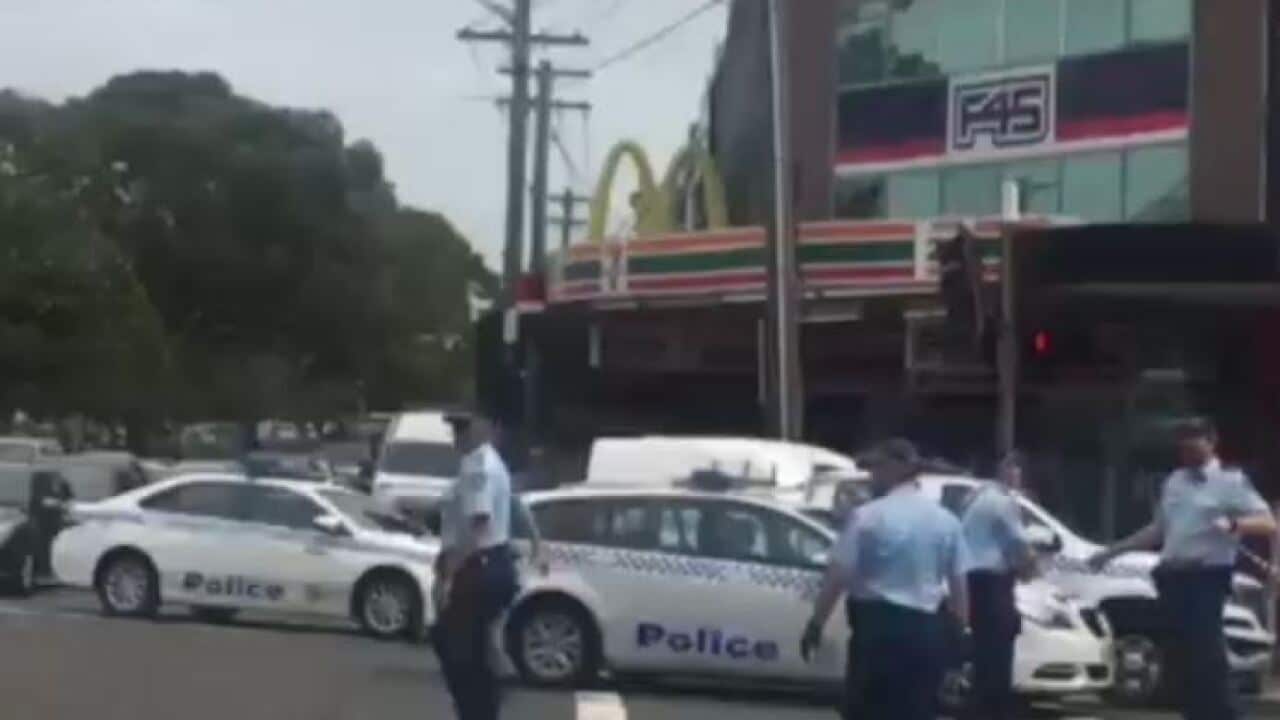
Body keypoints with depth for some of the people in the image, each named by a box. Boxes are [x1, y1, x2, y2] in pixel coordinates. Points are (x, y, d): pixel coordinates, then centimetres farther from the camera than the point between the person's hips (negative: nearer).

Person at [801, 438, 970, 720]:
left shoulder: (869, 516, -7)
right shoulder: (946, 520, 7)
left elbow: (837, 575, -10)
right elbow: (958, 581, 8)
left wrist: (816, 623, -4)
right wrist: (962, 629, 16)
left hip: (880, 625, -4)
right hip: (927, 629, 4)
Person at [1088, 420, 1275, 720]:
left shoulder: (1231, 481, -3)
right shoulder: (1174, 482, 16)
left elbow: (1268, 524, -12)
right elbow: (1158, 529, 25)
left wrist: (1233, 524, -32)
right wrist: (1113, 551, 22)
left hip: (1208, 576, -6)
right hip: (1173, 576, 6)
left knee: (1207, 654, -14)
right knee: (1182, 655, 6)